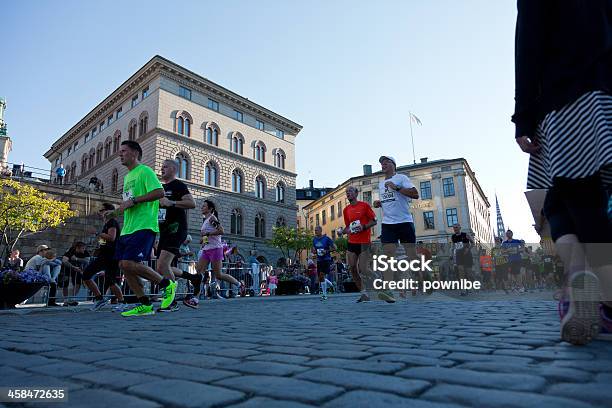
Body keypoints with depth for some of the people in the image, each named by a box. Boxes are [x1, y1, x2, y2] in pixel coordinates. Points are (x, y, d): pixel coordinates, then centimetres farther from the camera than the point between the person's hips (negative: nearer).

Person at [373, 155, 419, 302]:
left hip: (405, 221, -4)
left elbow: (415, 194, -11)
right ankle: (388, 290, -14)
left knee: (412, 255, 1)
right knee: (388, 254, -8)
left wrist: (396, 187, -16)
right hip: (387, 223, 5)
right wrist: (379, 203, 10)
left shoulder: (401, 178, 1)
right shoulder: (381, 184, 21)